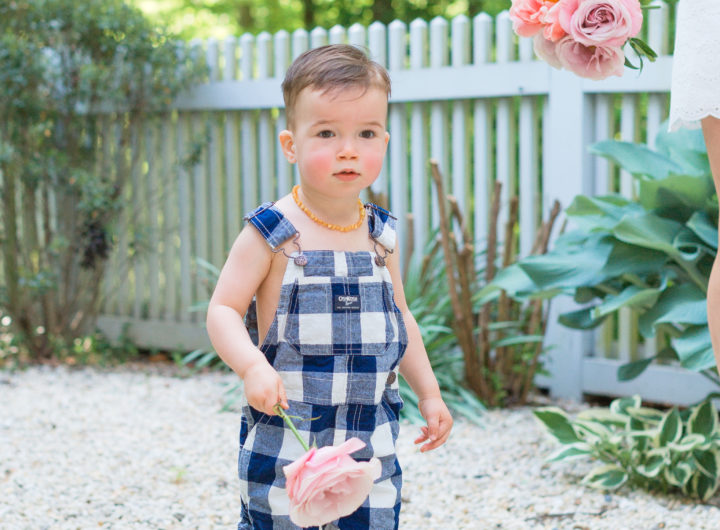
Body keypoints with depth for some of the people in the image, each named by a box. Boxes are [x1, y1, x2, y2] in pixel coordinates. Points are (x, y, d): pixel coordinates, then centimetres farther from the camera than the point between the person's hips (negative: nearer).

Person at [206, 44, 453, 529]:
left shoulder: (382, 235, 6)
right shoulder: (273, 234, -9)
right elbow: (224, 310, -11)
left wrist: (429, 393, 17)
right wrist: (252, 366, -28)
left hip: (370, 439, 4)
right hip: (285, 439, -4)